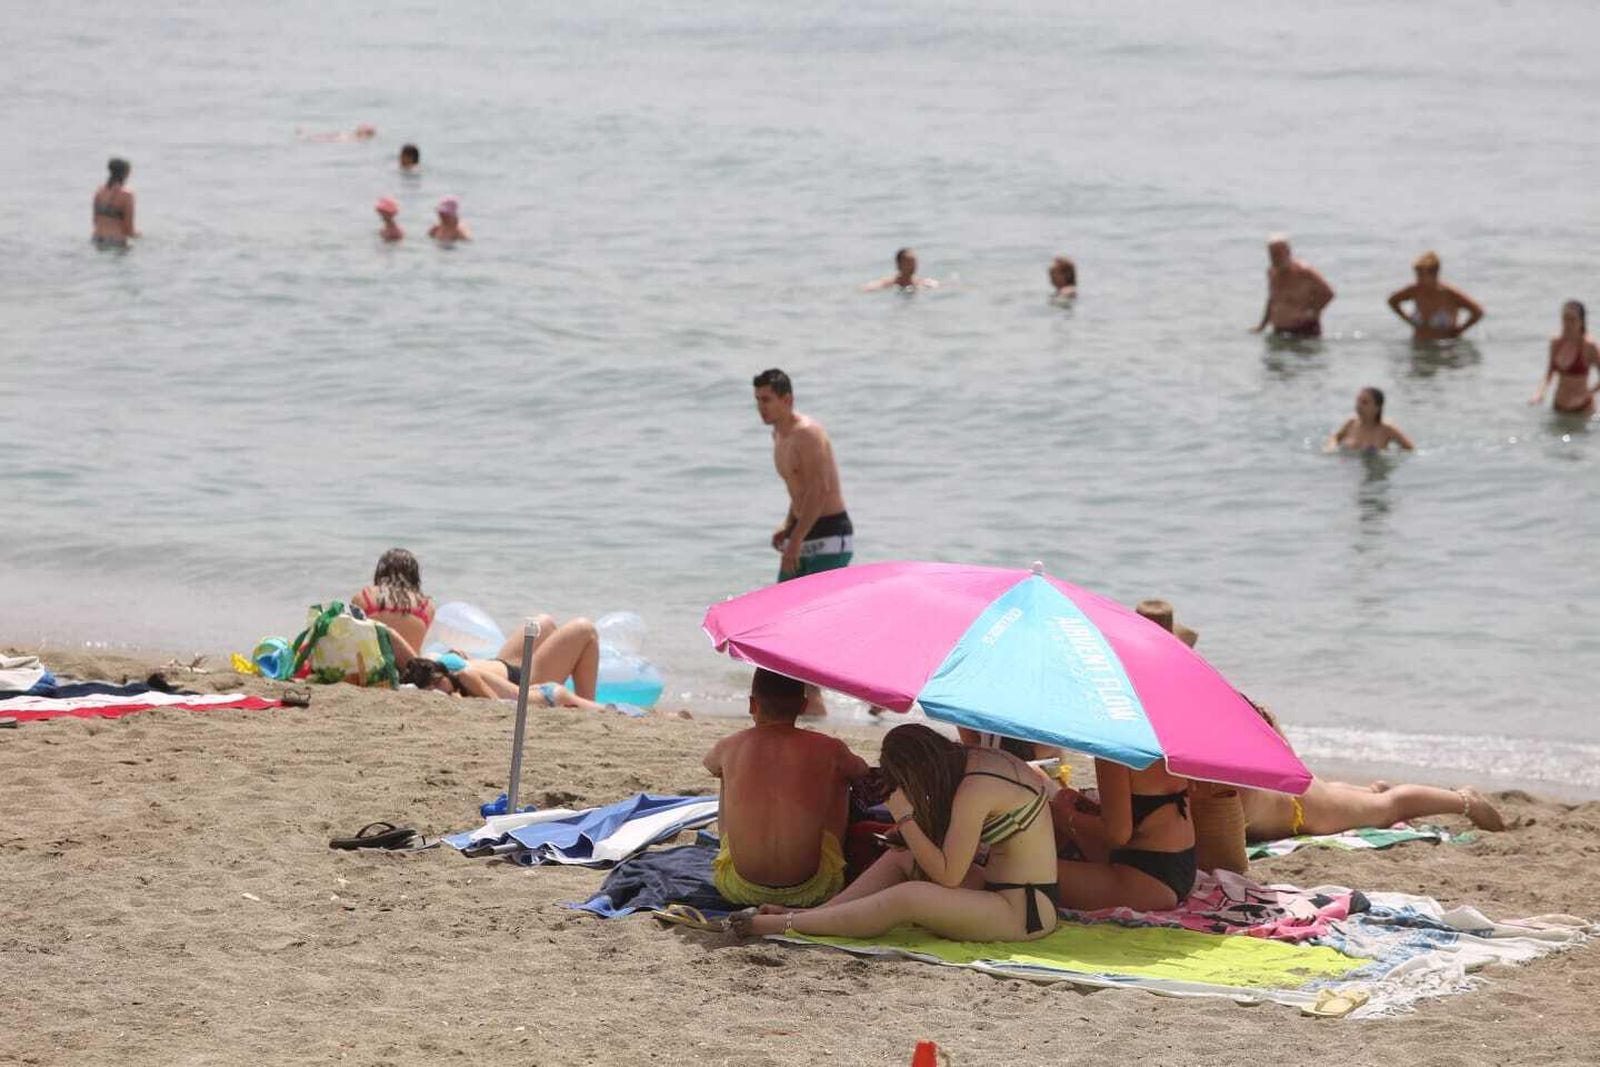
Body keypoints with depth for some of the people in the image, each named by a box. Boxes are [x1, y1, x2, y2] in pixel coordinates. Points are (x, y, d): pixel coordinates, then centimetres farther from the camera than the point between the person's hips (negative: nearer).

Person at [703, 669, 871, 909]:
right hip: (809, 892, -1)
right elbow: (863, 771, 22)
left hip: (739, 889, 1)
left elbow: (710, 765, 27)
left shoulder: (729, 748, -1)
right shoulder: (828, 749, -4)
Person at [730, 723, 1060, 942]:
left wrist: (905, 819, -14)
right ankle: (814, 913, 6)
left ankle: (786, 925, -19)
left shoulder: (974, 791, -21)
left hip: (1024, 911, -10)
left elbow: (948, 874, -19)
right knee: (900, 859, 14)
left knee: (907, 897, -25)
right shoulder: (980, 759, 7)